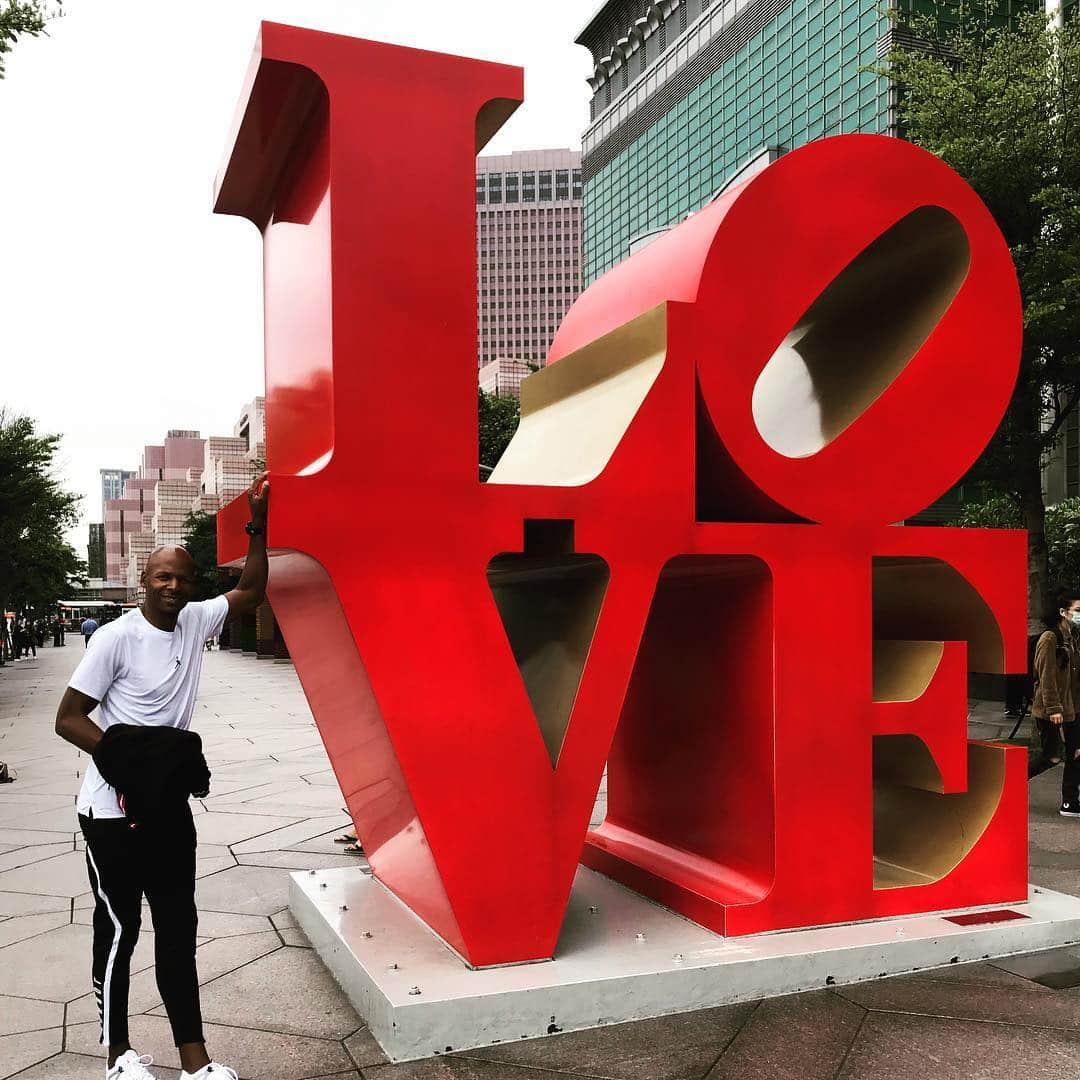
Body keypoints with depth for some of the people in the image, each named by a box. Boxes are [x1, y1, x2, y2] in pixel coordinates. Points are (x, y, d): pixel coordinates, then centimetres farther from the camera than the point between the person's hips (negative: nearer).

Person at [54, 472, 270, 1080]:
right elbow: (69, 717, -12)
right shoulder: (118, 637, -14)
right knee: (119, 928, 6)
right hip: (114, 810, -6)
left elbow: (251, 592, 10)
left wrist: (258, 527, 0)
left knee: (179, 926, 9)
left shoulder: (195, 622, 1)